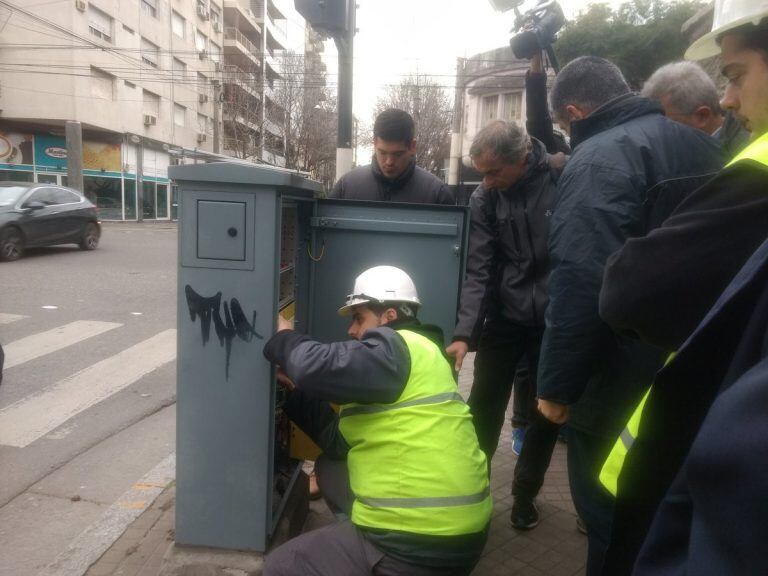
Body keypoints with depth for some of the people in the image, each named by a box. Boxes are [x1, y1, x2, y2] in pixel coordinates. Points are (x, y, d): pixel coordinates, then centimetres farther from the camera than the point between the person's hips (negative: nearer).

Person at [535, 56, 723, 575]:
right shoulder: (699, 144, 11)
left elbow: (581, 282, -29)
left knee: (609, 507, 9)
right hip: (690, 365, 9)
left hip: (624, 377, -8)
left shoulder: (600, 158, -17)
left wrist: (557, 385, -20)